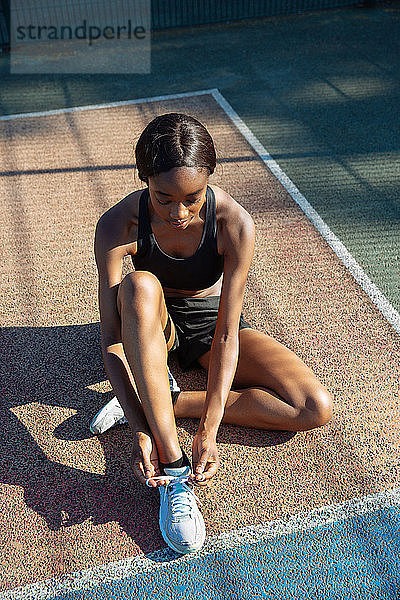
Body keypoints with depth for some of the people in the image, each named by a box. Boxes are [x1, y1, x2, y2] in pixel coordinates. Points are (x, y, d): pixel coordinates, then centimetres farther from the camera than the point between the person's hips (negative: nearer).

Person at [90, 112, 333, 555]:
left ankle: (164, 400, -16)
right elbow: (111, 339, -26)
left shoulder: (235, 224, -27)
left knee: (316, 409, -18)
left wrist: (209, 430, -35)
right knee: (140, 286, -40)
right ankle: (173, 468, -34)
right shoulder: (118, 226, -26)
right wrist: (141, 433, -35)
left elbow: (227, 335, -27)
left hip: (211, 322, 1)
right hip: (152, 324, 0)